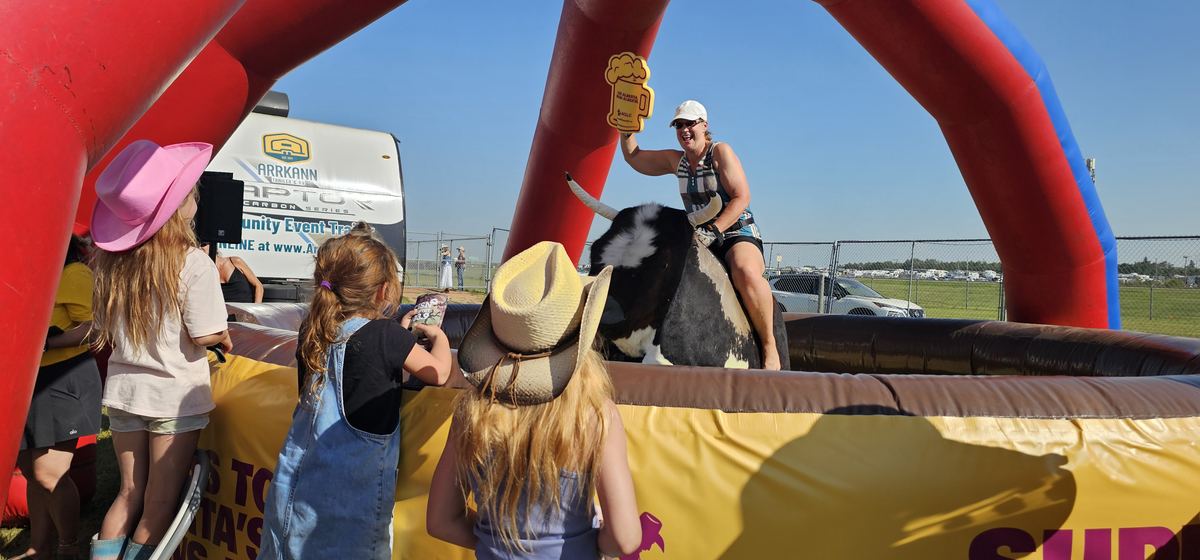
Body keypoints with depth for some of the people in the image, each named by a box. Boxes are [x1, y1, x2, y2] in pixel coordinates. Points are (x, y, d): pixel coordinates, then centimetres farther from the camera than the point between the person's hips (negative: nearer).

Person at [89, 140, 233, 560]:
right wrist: (225, 337, 4)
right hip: (174, 398, -5)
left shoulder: (112, 260, -1)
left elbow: (105, 331, 6)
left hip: (124, 392, 5)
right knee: (160, 505, 8)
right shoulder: (193, 264, -18)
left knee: (129, 494, 19)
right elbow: (202, 337, -17)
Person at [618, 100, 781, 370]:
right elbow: (634, 157, 24)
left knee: (745, 272, -39)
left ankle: (770, 348, -28)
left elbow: (741, 197, -13)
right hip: (699, 238, 7)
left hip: (737, 232, -6)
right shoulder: (676, 160, 14)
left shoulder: (720, 151, -4)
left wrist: (713, 230, -22)